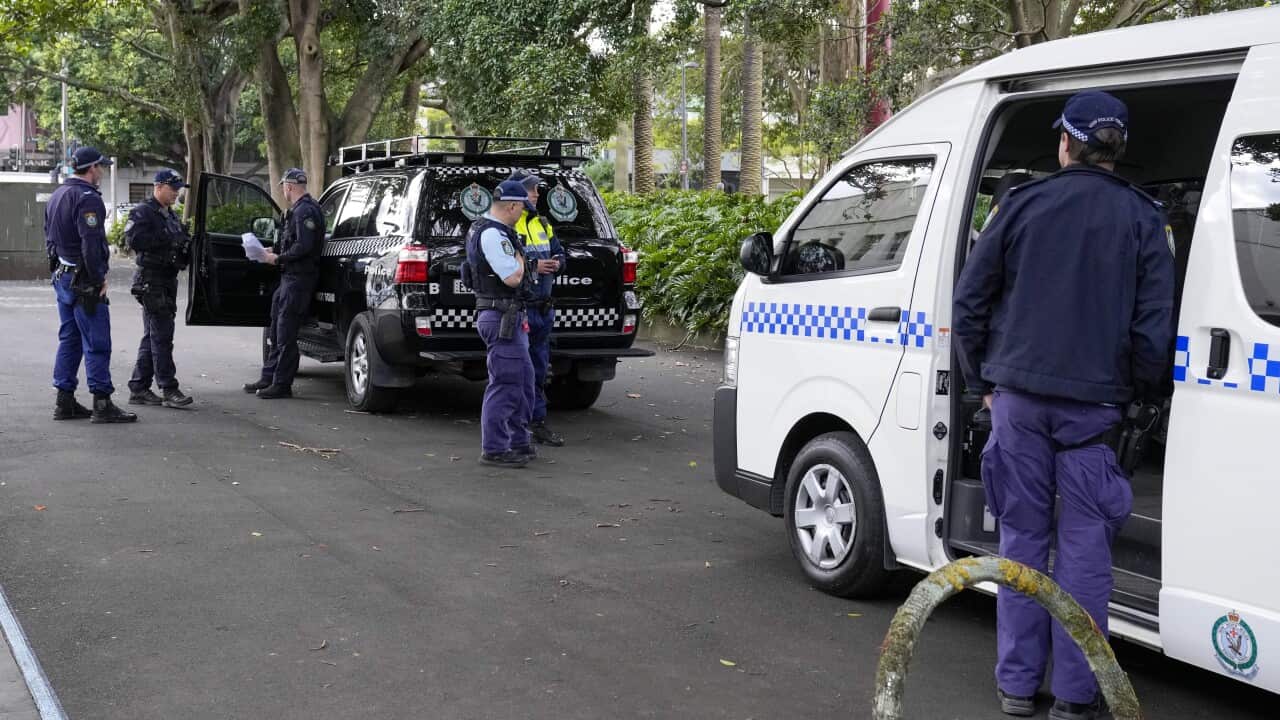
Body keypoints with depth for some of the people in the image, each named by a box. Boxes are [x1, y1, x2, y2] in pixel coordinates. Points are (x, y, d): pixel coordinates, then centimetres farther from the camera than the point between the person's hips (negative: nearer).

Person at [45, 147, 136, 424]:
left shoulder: (57, 196, 16)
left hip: (62, 277, 10)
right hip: (84, 282, -10)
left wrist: (59, 268, 18)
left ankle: (64, 401, 16)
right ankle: (102, 405, -6)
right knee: (97, 343, -7)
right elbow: (90, 243, -23)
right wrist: (99, 280, -16)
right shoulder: (87, 198, -16)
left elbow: (49, 237, 20)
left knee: (69, 339, 14)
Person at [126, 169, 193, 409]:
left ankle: (138, 388, 17)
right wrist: (168, 238, -22)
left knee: (153, 336, 11)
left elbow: (179, 243, 28)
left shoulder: (171, 216, 21)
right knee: (161, 336, -10)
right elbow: (136, 240, -23)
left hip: (168, 280, 9)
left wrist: (185, 242, 5)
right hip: (151, 279, -9)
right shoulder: (142, 213, -8)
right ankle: (169, 390, -10)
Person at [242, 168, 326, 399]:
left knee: (285, 334, -5)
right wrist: (276, 255, 15)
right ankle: (269, 379, 25)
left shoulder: (304, 210, -15)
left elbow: (303, 246, -24)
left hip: (299, 278, -11)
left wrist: (278, 259, -14)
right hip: (291, 276, 11)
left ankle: (282, 384, 1)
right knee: (277, 331, 16)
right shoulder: (300, 209, 18)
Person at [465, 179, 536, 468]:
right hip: (501, 317, -11)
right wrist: (520, 257, -6)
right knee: (505, 384, -7)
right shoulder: (492, 235, -19)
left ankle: (519, 442, 23)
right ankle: (494, 449, -1)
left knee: (523, 379, 16)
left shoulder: (487, 229, 15)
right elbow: (513, 278, -23)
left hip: (510, 317, 11)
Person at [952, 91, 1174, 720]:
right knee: (1085, 544, 4)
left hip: (1018, 395, 1)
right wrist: (1143, 391, 11)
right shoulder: (1141, 218, 2)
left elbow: (971, 298, 3)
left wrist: (980, 379, 13)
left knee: (1022, 536, 9)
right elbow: (1154, 320, -1)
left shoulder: (1024, 203, 2)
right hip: (1093, 402, -1)